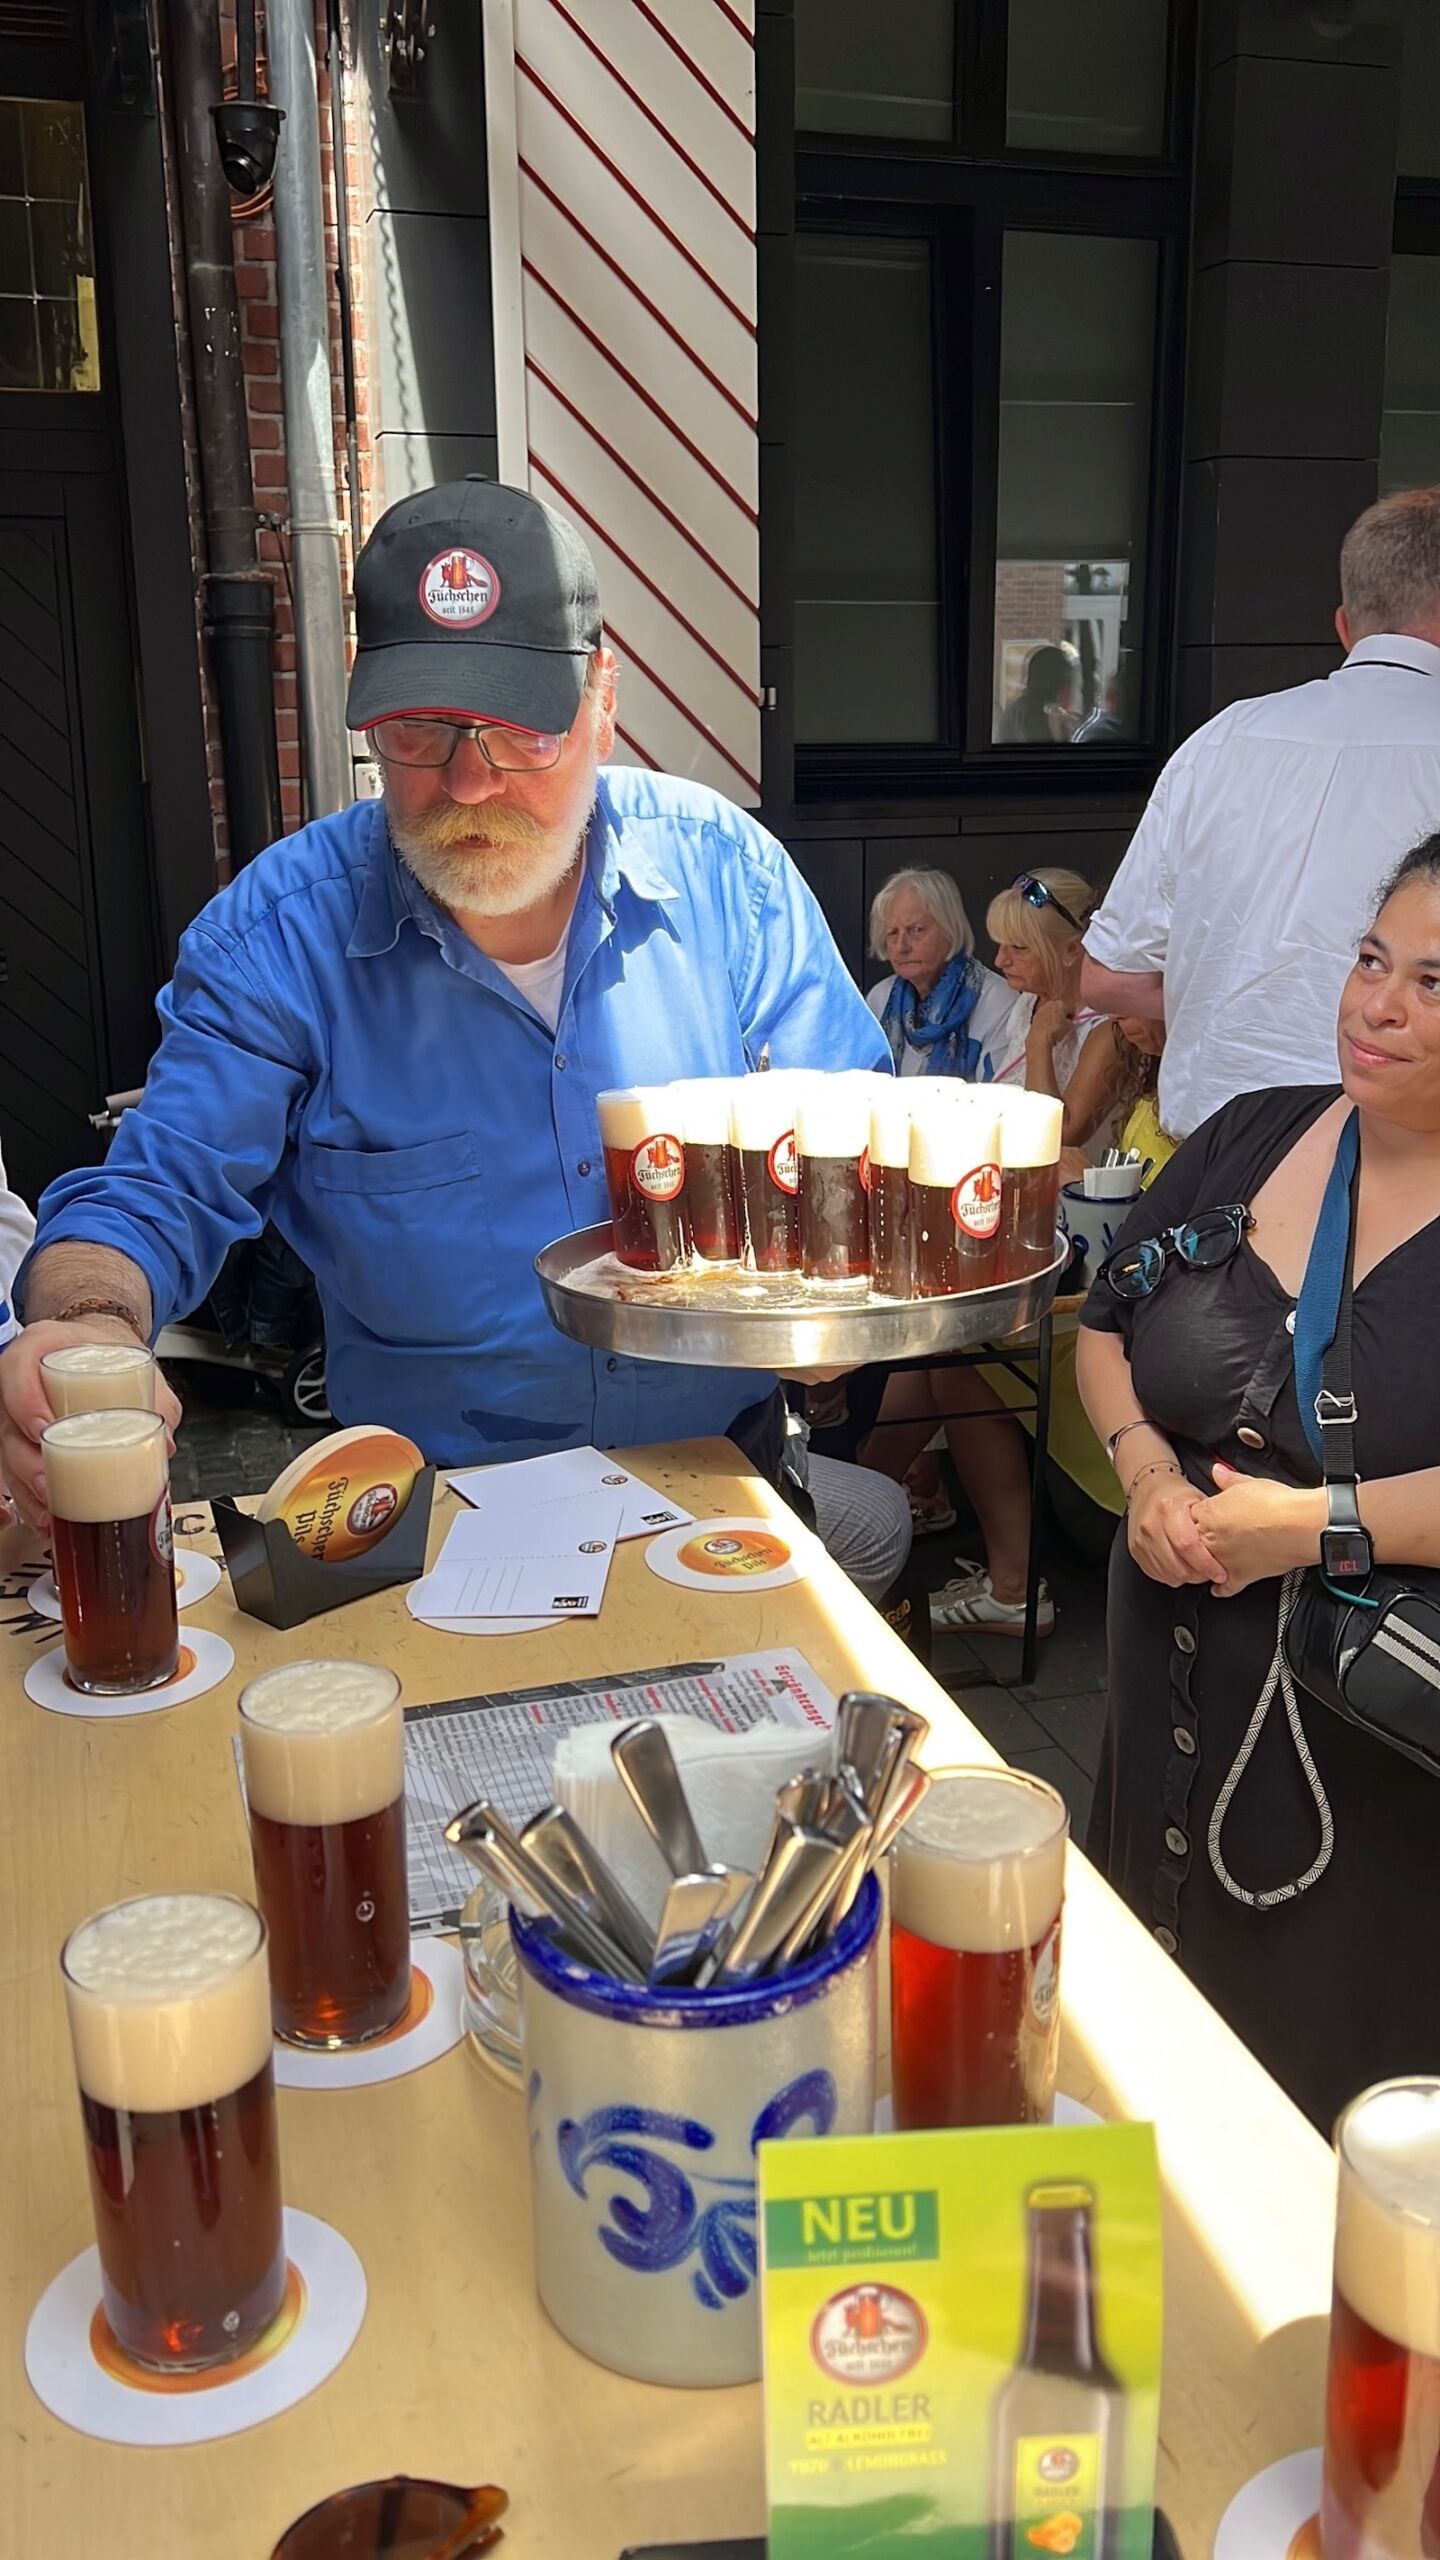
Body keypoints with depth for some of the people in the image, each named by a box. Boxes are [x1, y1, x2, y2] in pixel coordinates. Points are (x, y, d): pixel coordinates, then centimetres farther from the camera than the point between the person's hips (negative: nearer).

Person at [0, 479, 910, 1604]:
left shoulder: (725, 867, -2)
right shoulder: (281, 931, -7)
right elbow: (156, 1194, -7)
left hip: (725, 1449, 2)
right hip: (430, 1499, -2)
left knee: (877, 1531, -20)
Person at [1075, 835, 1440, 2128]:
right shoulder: (1254, 1135, 6)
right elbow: (1108, 1327, 14)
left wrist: (1314, 1524, -21)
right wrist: (1147, 1471, -4)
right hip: (1175, 1680, 6)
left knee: (1325, 2091, 10)